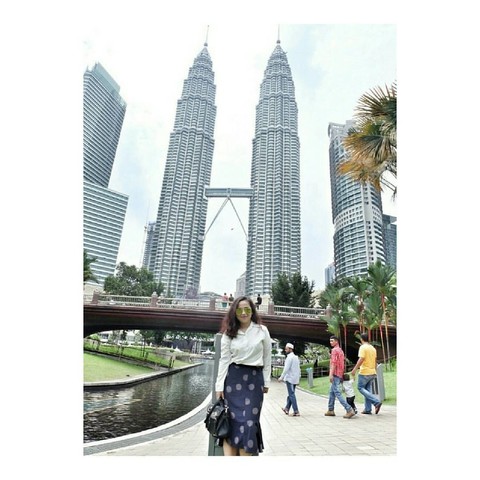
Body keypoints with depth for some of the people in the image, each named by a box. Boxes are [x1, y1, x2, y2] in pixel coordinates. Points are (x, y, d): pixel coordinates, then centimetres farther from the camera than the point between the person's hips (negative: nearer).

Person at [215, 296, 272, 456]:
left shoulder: (262, 331, 0)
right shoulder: (229, 333, 3)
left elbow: (267, 358, 5)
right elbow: (224, 359, 1)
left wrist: (266, 382, 5)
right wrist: (219, 386, -3)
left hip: (254, 379, 0)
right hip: (233, 378, 1)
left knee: (249, 422, -3)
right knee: (232, 420, 0)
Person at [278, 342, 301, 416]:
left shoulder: (289, 357, -14)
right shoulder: (296, 357, 13)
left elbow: (286, 369, -19)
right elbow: (298, 369, 16)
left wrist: (281, 377, -13)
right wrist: (298, 378, 20)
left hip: (289, 379, -9)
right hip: (295, 379, 9)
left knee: (291, 394, -4)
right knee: (291, 394, 16)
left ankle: (296, 411, -5)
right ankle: (287, 409, 25)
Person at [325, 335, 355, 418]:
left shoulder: (334, 350, -11)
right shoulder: (340, 350, 18)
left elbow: (334, 362, -20)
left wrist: (331, 374, -23)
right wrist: (342, 375, 23)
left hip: (335, 374, -10)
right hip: (340, 374, 10)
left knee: (337, 393, -10)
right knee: (331, 392, 16)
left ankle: (349, 410, -14)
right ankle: (331, 410, 20)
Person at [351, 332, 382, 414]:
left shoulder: (363, 347, -13)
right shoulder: (373, 348, 10)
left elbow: (361, 360, -22)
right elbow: (375, 361, 16)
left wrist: (354, 370, -18)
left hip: (364, 372, -8)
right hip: (372, 372, 8)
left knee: (360, 388, 2)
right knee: (368, 390, 13)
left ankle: (377, 402, -10)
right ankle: (368, 409, 13)